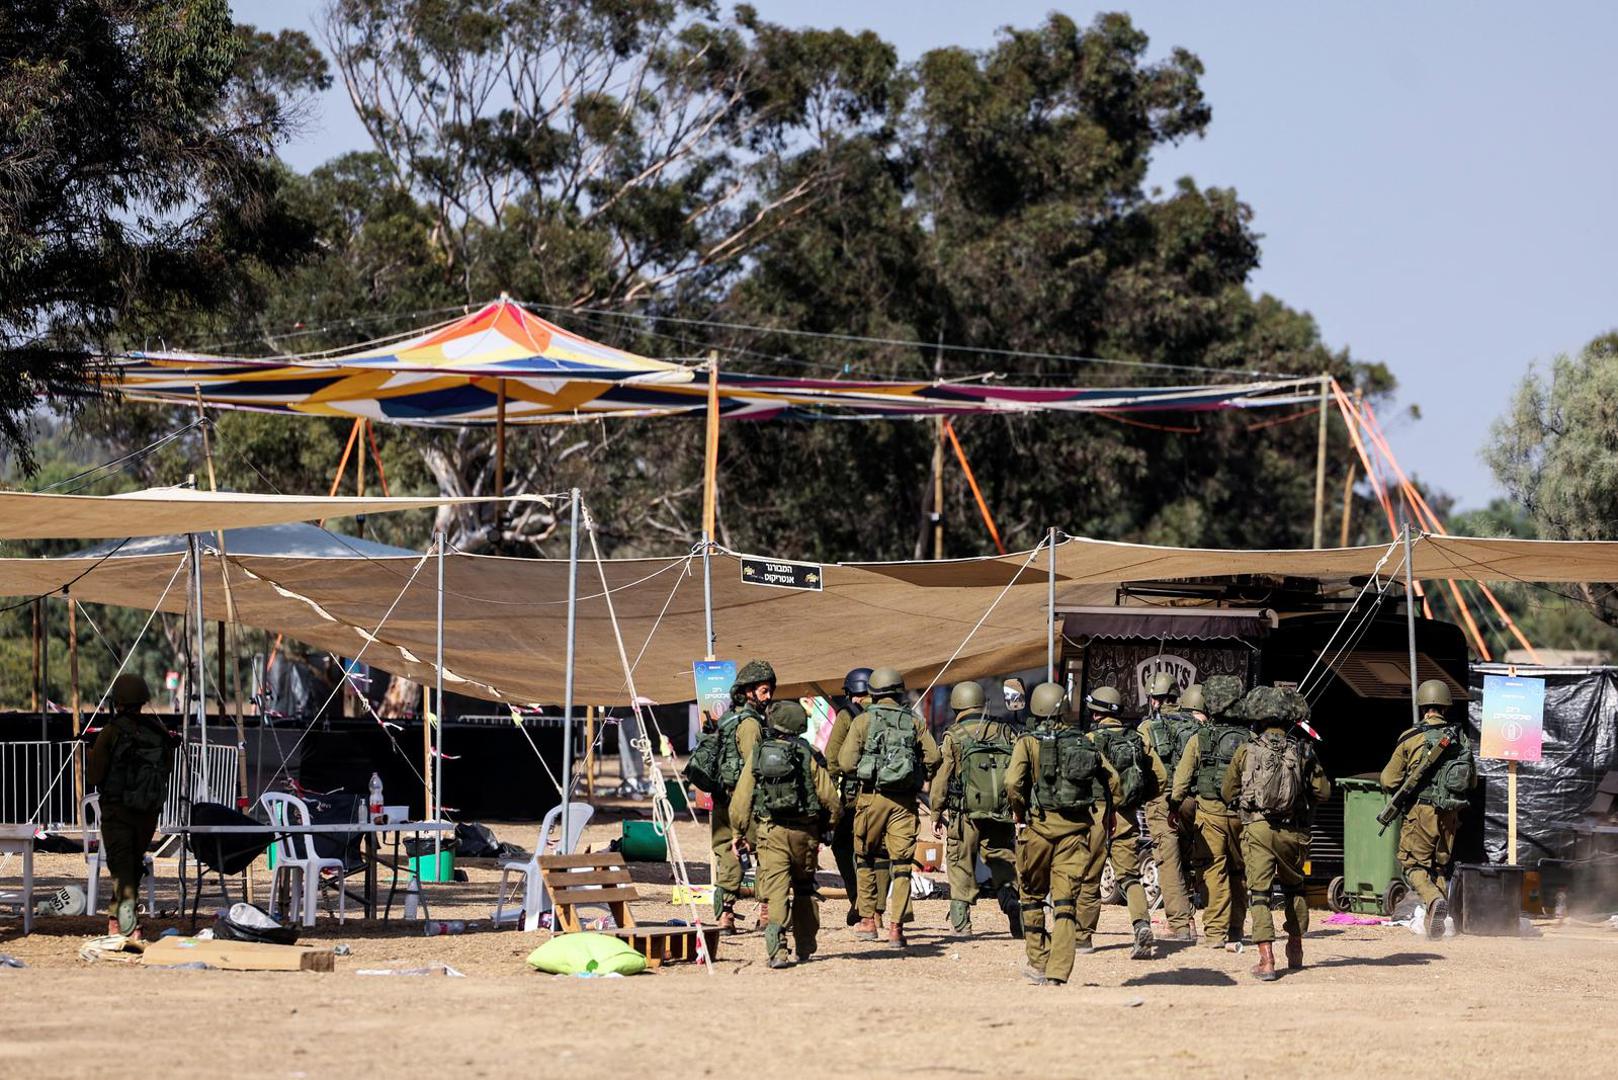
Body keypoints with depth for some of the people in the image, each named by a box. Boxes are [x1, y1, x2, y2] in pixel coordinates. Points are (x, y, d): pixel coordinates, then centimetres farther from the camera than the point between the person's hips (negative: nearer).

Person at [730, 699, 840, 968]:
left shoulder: (757, 756, 1)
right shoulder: (808, 756, -2)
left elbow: (741, 800, 3)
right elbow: (829, 797, -2)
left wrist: (740, 831, 16)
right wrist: (826, 826, 16)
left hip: (770, 832, -1)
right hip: (804, 831, 1)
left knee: (775, 891, -6)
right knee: (804, 888, 19)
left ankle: (777, 950, -22)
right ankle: (804, 947, 25)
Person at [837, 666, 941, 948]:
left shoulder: (862, 721, -1)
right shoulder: (914, 723, 5)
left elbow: (847, 763, -5)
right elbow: (933, 757, -2)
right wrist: (921, 777, 16)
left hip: (872, 796, -1)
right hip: (905, 800, 1)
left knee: (865, 858, 16)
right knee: (902, 864, 3)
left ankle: (867, 921, 16)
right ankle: (896, 927, -5)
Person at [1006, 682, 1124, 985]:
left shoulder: (1029, 742, -2)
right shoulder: (1083, 742, 7)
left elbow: (1013, 783, -16)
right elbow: (1112, 780, 6)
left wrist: (1019, 814, 0)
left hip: (1039, 824, -2)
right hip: (1076, 828, 2)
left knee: (1032, 894, 17)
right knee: (1066, 903, 1)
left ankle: (1038, 964, 18)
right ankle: (1057, 973, -7)